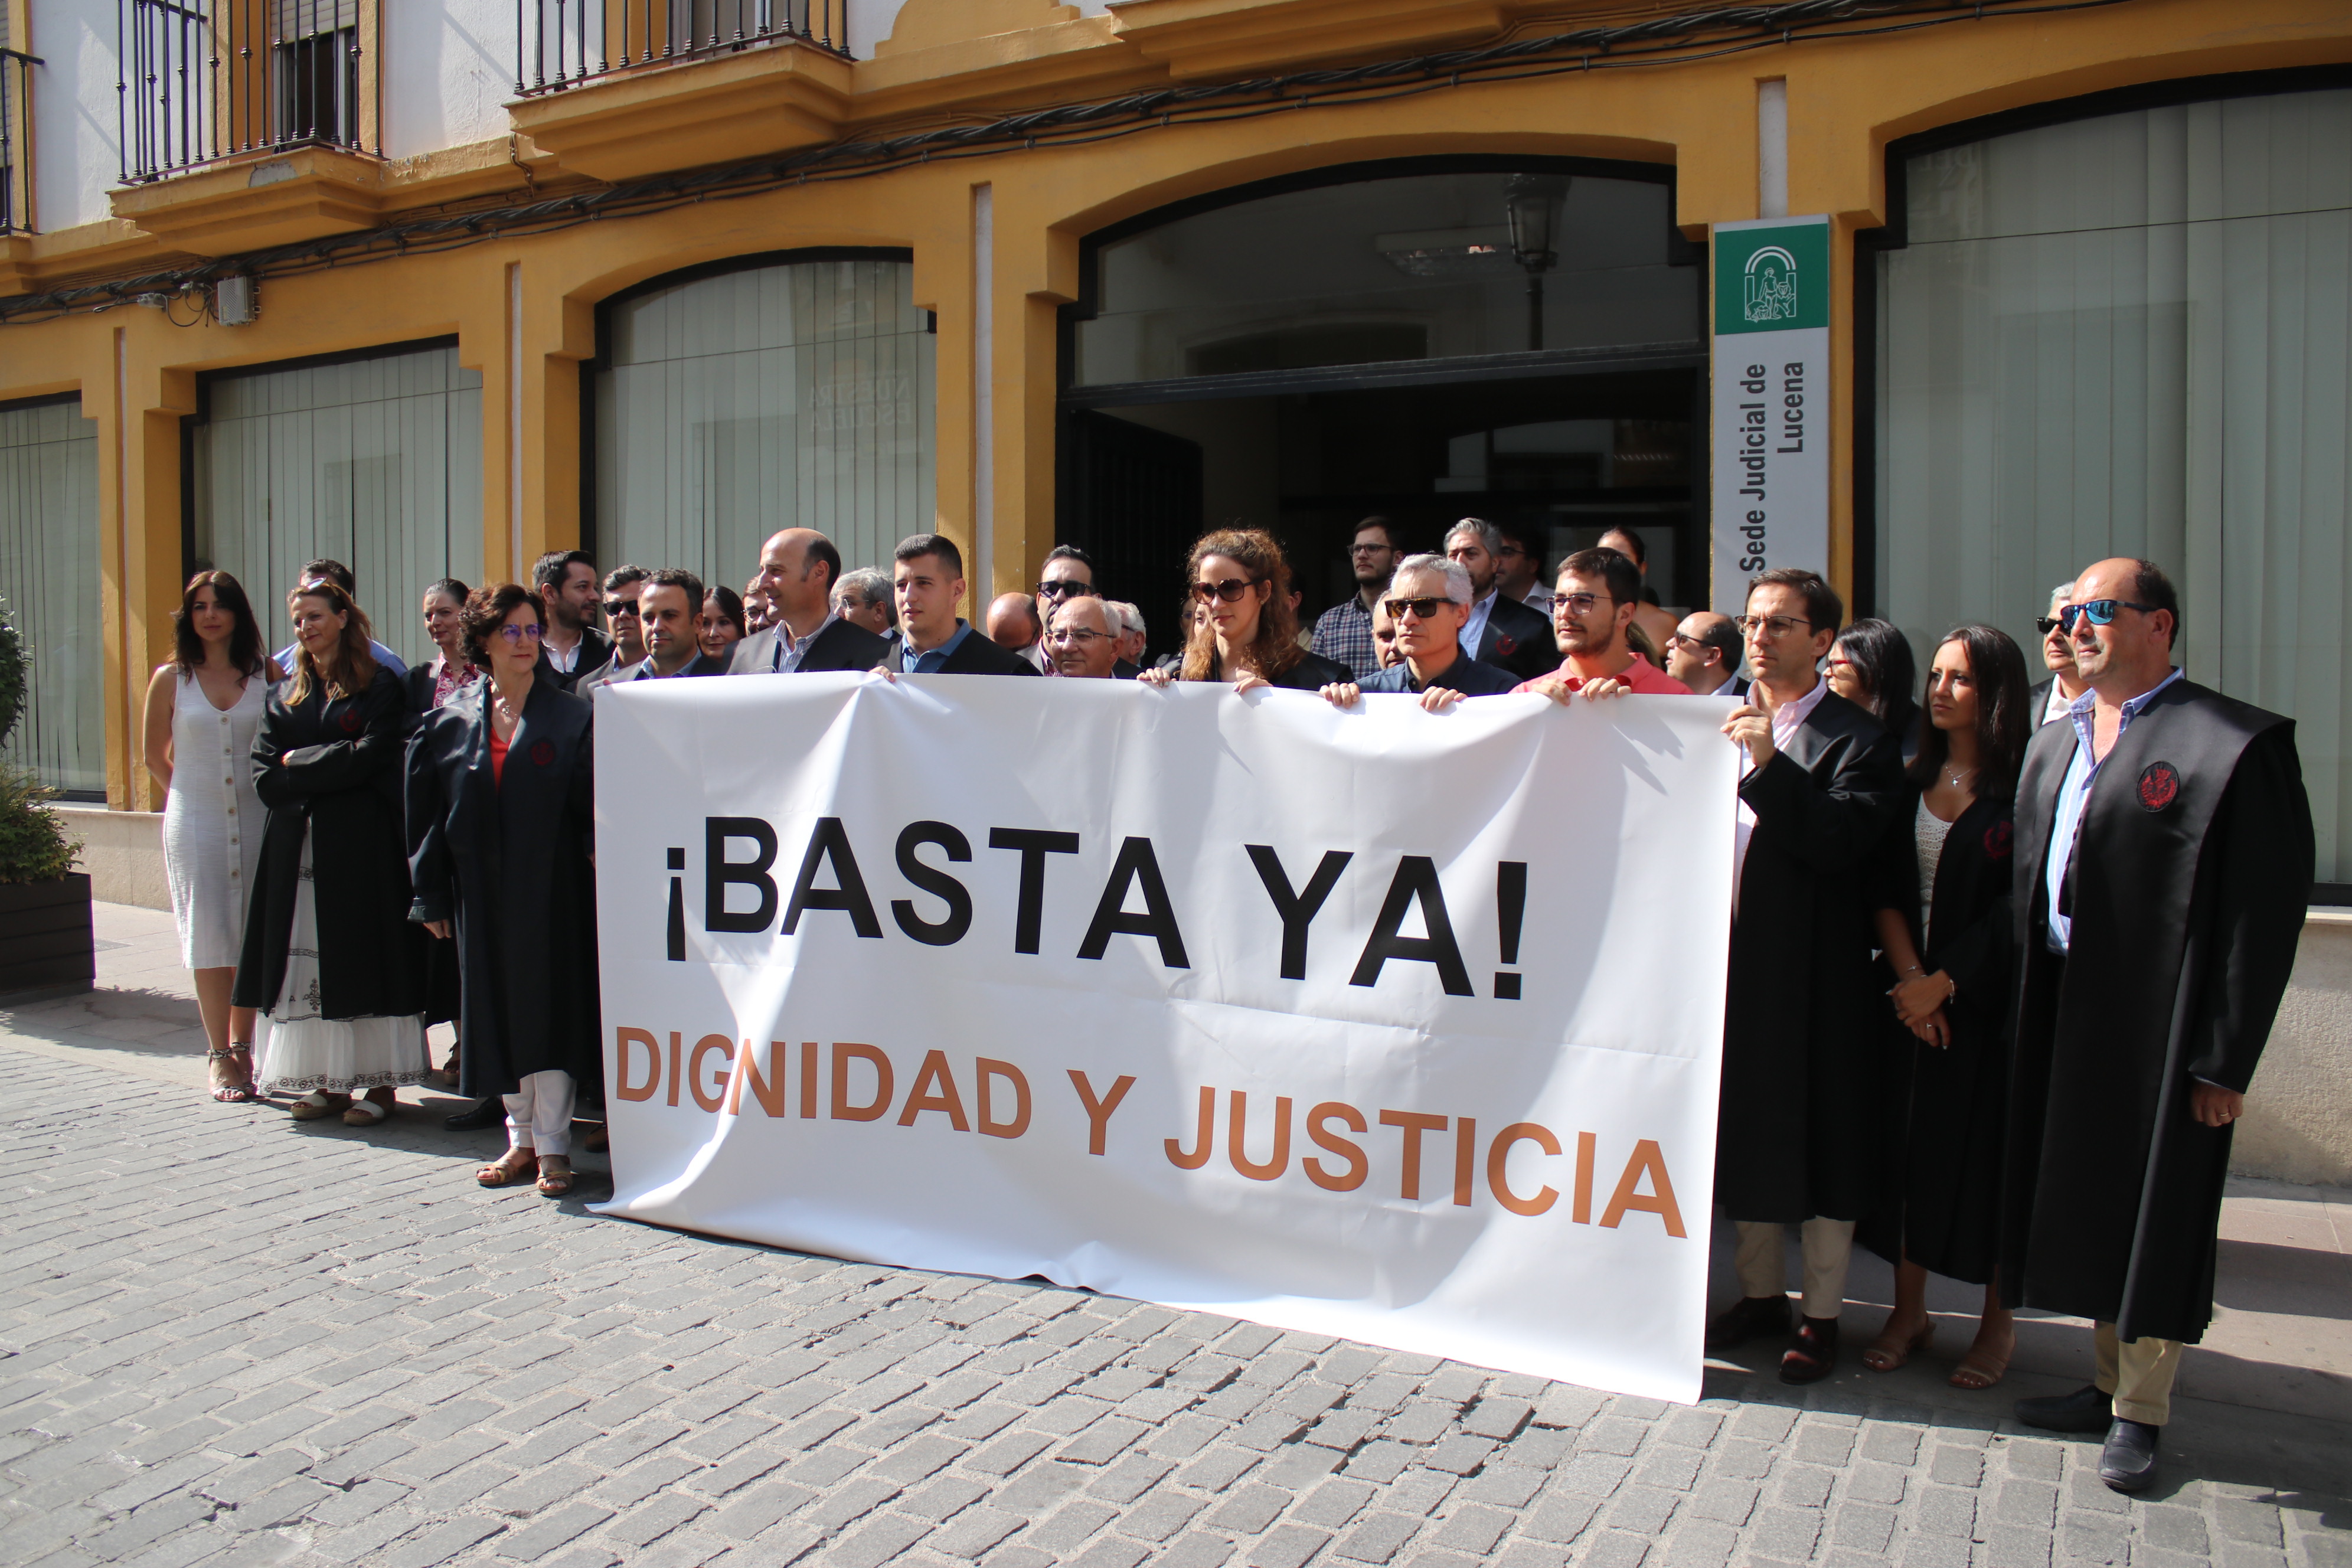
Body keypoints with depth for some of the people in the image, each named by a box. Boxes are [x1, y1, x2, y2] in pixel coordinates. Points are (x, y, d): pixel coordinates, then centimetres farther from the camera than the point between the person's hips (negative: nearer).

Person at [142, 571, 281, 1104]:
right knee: (210, 937, -1)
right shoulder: (170, 679, 2)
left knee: (255, 939, 4)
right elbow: (156, 756, 12)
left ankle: (242, 1046, 16)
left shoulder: (267, 675, 2)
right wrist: (193, 797, 12)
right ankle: (219, 1056, 6)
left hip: (257, 819, 1)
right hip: (196, 822, -1)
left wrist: (275, 796, 1)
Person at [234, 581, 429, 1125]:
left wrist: (298, 764, -3)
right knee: (310, 964, 3)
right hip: (298, 849, 5)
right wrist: (330, 769, -7)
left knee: (365, 955, -3)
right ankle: (328, 1081, 9)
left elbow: (368, 756, -12)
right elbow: (264, 779, 7)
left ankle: (381, 1083, 2)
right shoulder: (286, 697, 16)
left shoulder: (379, 685, 1)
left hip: (361, 846, -5)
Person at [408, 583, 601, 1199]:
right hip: (481, 891, 3)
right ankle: (521, 1137, 21)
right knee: (497, 1014, 9)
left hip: (549, 889, -3)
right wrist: (431, 894, 4)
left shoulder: (570, 716, -1)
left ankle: (552, 1144, 8)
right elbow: (430, 811, 8)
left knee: (549, 1006, -1)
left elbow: (589, 804, -5)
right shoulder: (452, 720, 7)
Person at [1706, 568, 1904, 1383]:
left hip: (1813, 972, -5)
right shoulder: (1724, 724, 11)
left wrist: (1769, 765, -26)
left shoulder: (1856, 739, -7)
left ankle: (1821, 1317, 20)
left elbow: (1844, 843, -20)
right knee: (1746, 1130, 15)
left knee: (1817, 1139, 5)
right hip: (1733, 963, 6)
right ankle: (1760, 1293, 32)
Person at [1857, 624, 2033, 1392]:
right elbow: (1884, 888, 2)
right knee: (1907, 1142, 7)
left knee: (1988, 1148, 3)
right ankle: (1909, 1308, 20)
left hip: (1988, 997, -4)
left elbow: (2017, 905, -11)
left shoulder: (2026, 784, -7)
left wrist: (1943, 981, -14)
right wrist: (1909, 978, -10)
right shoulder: (1912, 781, 7)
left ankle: (1998, 1321, 18)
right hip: (1910, 991, 4)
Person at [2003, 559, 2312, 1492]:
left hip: (2160, 1021, -7)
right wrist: (2020, 1009, 8)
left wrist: (2224, 1057, -15)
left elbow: (2267, 912, -13)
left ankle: (2140, 1412, 20)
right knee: (2090, 1202, 16)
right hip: (2065, 1016, 7)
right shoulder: (2055, 742, 13)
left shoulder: (2237, 745, -10)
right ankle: (2110, 1378, 31)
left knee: (2154, 1214, 4)